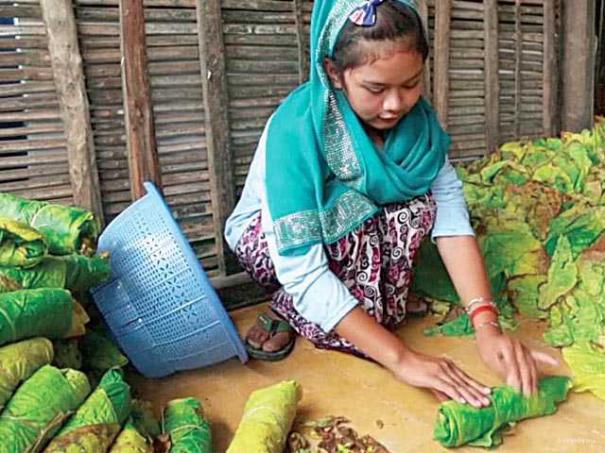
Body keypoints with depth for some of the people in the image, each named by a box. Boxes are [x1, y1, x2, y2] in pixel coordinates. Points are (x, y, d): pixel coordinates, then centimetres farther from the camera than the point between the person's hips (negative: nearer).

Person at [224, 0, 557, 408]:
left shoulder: (417, 117, -17)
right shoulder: (296, 127, -33)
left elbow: (451, 216, -24)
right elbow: (302, 272, -38)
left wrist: (486, 325, -37)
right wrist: (400, 357, -41)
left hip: (354, 232, 5)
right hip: (267, 237, -5)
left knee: (417, 207, -24)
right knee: (350, 216, -35)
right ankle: (289, 308, -9)